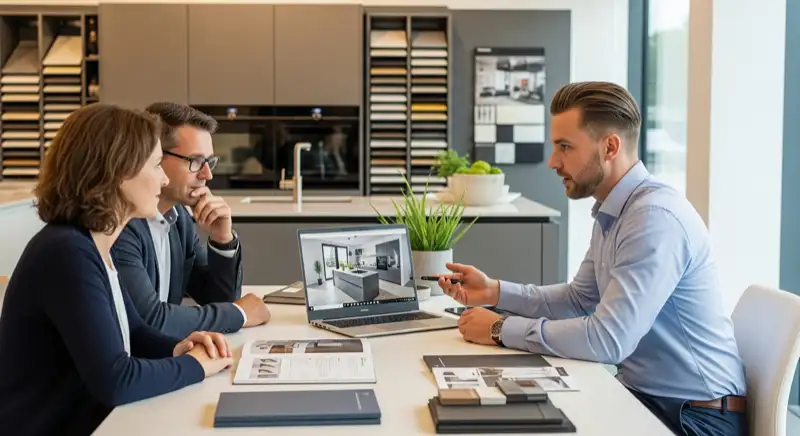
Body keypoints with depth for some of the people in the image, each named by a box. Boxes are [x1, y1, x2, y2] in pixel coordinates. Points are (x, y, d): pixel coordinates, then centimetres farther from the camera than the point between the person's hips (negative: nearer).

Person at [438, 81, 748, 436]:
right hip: (641, 392, 8)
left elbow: (607, 340, -28)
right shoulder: (611, 212, 7)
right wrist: (495, 292, 5)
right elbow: (580, 298, 17)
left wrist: (502, 329, -19)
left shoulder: (656, 218, -24)